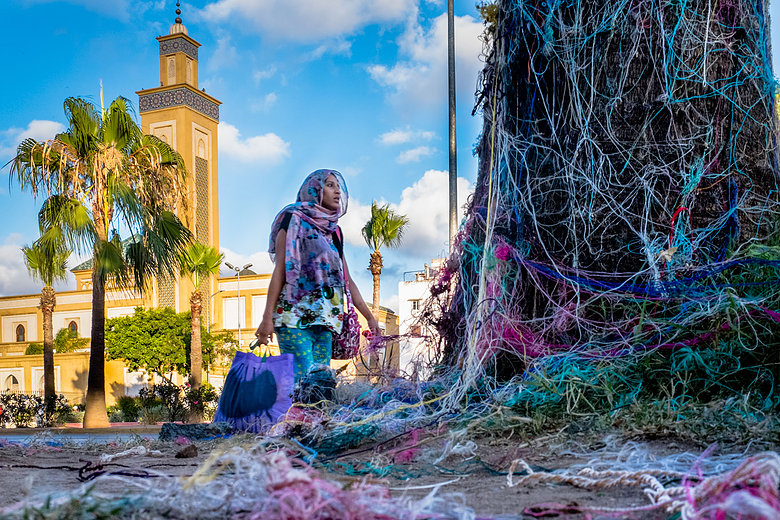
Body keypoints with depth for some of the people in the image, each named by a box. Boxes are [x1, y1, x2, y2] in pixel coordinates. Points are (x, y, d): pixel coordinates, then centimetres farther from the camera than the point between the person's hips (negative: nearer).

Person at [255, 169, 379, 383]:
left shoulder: (334, 231, 21)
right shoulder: (294, 219, 2)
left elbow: (346, 279, 22)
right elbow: (279, 270, -5)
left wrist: (370, 317, 18)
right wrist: (268, 317, -12)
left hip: (324, 318, 7)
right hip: (295, 317, -7)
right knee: (302, 381, -17)